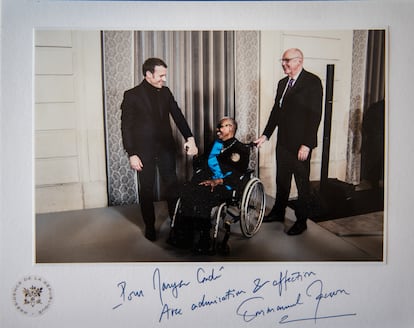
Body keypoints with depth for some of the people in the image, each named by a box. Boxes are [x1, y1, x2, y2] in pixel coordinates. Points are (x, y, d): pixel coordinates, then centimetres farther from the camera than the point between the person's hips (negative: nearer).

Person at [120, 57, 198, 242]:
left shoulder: (165, 92, 6)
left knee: (172, 185, 9)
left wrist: (189, 138, -11)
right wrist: (132, 154, -12)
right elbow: (126, 127, -7)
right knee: (146, 190, 7)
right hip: (144, 150, -4)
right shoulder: (132, 95, -7)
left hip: (166, 148, 4)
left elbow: (177, 115, 3)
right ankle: (149, 226, 22)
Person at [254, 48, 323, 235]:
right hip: (283, 142, 7)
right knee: (281, 180, 17)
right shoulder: (282, 83, 12)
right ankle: (278, 213, 33)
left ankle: (301, 221, 19)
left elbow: (315, 114, -15)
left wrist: (307, 144, -20)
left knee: (302, 183, 6)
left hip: (301, 144, -7)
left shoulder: (312, 82, -10)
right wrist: (266, 135, 9)